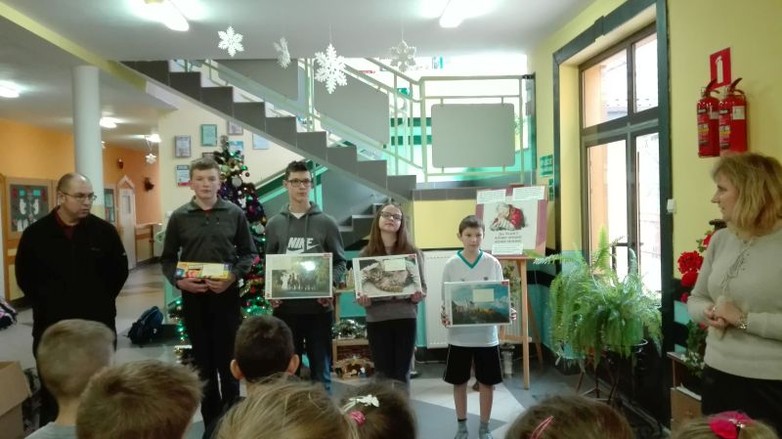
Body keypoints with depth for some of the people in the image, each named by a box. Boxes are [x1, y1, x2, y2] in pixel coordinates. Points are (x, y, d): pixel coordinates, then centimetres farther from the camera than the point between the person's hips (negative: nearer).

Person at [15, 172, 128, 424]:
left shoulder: (104, 231, -3)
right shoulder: (36, 234, -3)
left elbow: (119, 270, 6)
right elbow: (24, 277, 7)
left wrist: (102, 301, 4)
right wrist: (46, 305, 5)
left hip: (98, 324, 0)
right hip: (52, 326, 0)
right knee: (53, 393, 10)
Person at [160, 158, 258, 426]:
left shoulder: (235, 214, 0)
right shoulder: (179, 217, 2)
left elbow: (249, 253, 3)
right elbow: (167, 259, 6)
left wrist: (233, 276, -13)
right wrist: (178, 280, -12)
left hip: (226, 295, -1)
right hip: (193, 297, 1)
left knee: (228, 358, 7)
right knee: (202, 359, 11)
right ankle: (211, 420, 24)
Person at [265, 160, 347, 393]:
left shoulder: (327, 223, 2)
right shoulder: (274, 224, 7)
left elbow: (340, 262, 4)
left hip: (318, 307, -1)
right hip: (285, 308, 1)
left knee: (321, 369, 9)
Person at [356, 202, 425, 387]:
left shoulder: (412, 252, 3)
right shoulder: (365, 254, 4)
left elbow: (422, 285, 6)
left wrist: (419, 295, -15)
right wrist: (362, 300, -15)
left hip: (405, 317, 0)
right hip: (376, 319, 0)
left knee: (402, 372, 6)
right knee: (383, 373, 6)